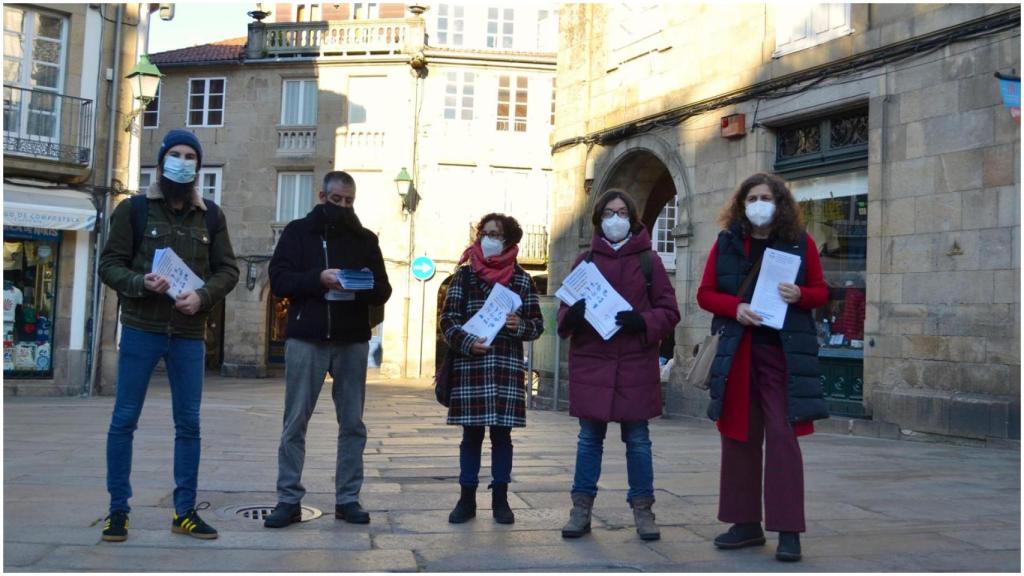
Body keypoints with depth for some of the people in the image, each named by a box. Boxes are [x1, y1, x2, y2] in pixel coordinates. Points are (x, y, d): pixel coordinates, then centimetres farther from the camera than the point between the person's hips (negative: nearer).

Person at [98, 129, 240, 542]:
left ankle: (185, 511, 15)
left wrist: (203, 295, -12)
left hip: (190, 334, 2)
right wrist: (139, 283, -20)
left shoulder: (211, 216, 9)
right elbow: (109, 264, 1)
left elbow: (228, 269, 7)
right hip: (140, 329, -2)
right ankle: (118, 510, 12)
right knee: (124, 419, 1)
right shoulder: (133, 209, 3)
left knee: (189, 424, 5)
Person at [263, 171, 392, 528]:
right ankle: (289, 499, 8)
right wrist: (318, 278, -19)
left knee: (353, 424, 5)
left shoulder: (365, 239, 12)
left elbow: (383, 292, 9)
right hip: (306, 338, -2)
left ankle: (348, 499, 14)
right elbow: (279, 280, -3)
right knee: (295, 422, 0)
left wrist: (366, 285, -14)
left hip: (352, 341, 2)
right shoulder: (298, 232, 6)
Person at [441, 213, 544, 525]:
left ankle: (500, 500, 15)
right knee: (471, 434, 4)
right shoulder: (464, 275, 7)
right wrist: (467, 342, -15)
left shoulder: (522, 280, 9)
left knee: (502, 433, 5)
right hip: (470, 366, 0)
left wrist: (521, 325, -12)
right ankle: (467, 499, 14)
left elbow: (537, 324, 11)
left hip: (508, 368, 0)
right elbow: (448, 319, 2)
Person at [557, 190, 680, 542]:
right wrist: (570, 316, -14)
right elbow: (565, 306, 10)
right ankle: (581, 510, 15)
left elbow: (669, 311, 3)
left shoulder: (648, 260, 5)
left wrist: (643, 322, -16)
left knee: (638, 440, 5)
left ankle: (643, 511, 17)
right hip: (590, 361, 1)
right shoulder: (585, 260, 9)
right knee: (589, 438, 7)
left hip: (636, 364, -1)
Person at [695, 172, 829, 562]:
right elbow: (705, 293, 6)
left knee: (783, 436, -7)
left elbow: (821, 292, 8)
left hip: (784, 351, -3)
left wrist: (800, 295, -14)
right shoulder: (726, 242, 6)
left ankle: (788, 530, -1)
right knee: (739, 437, 8)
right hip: (737, 351, 3)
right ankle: (747, 523, 20)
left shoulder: (800, 241, 3)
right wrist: (735, 307, -13)